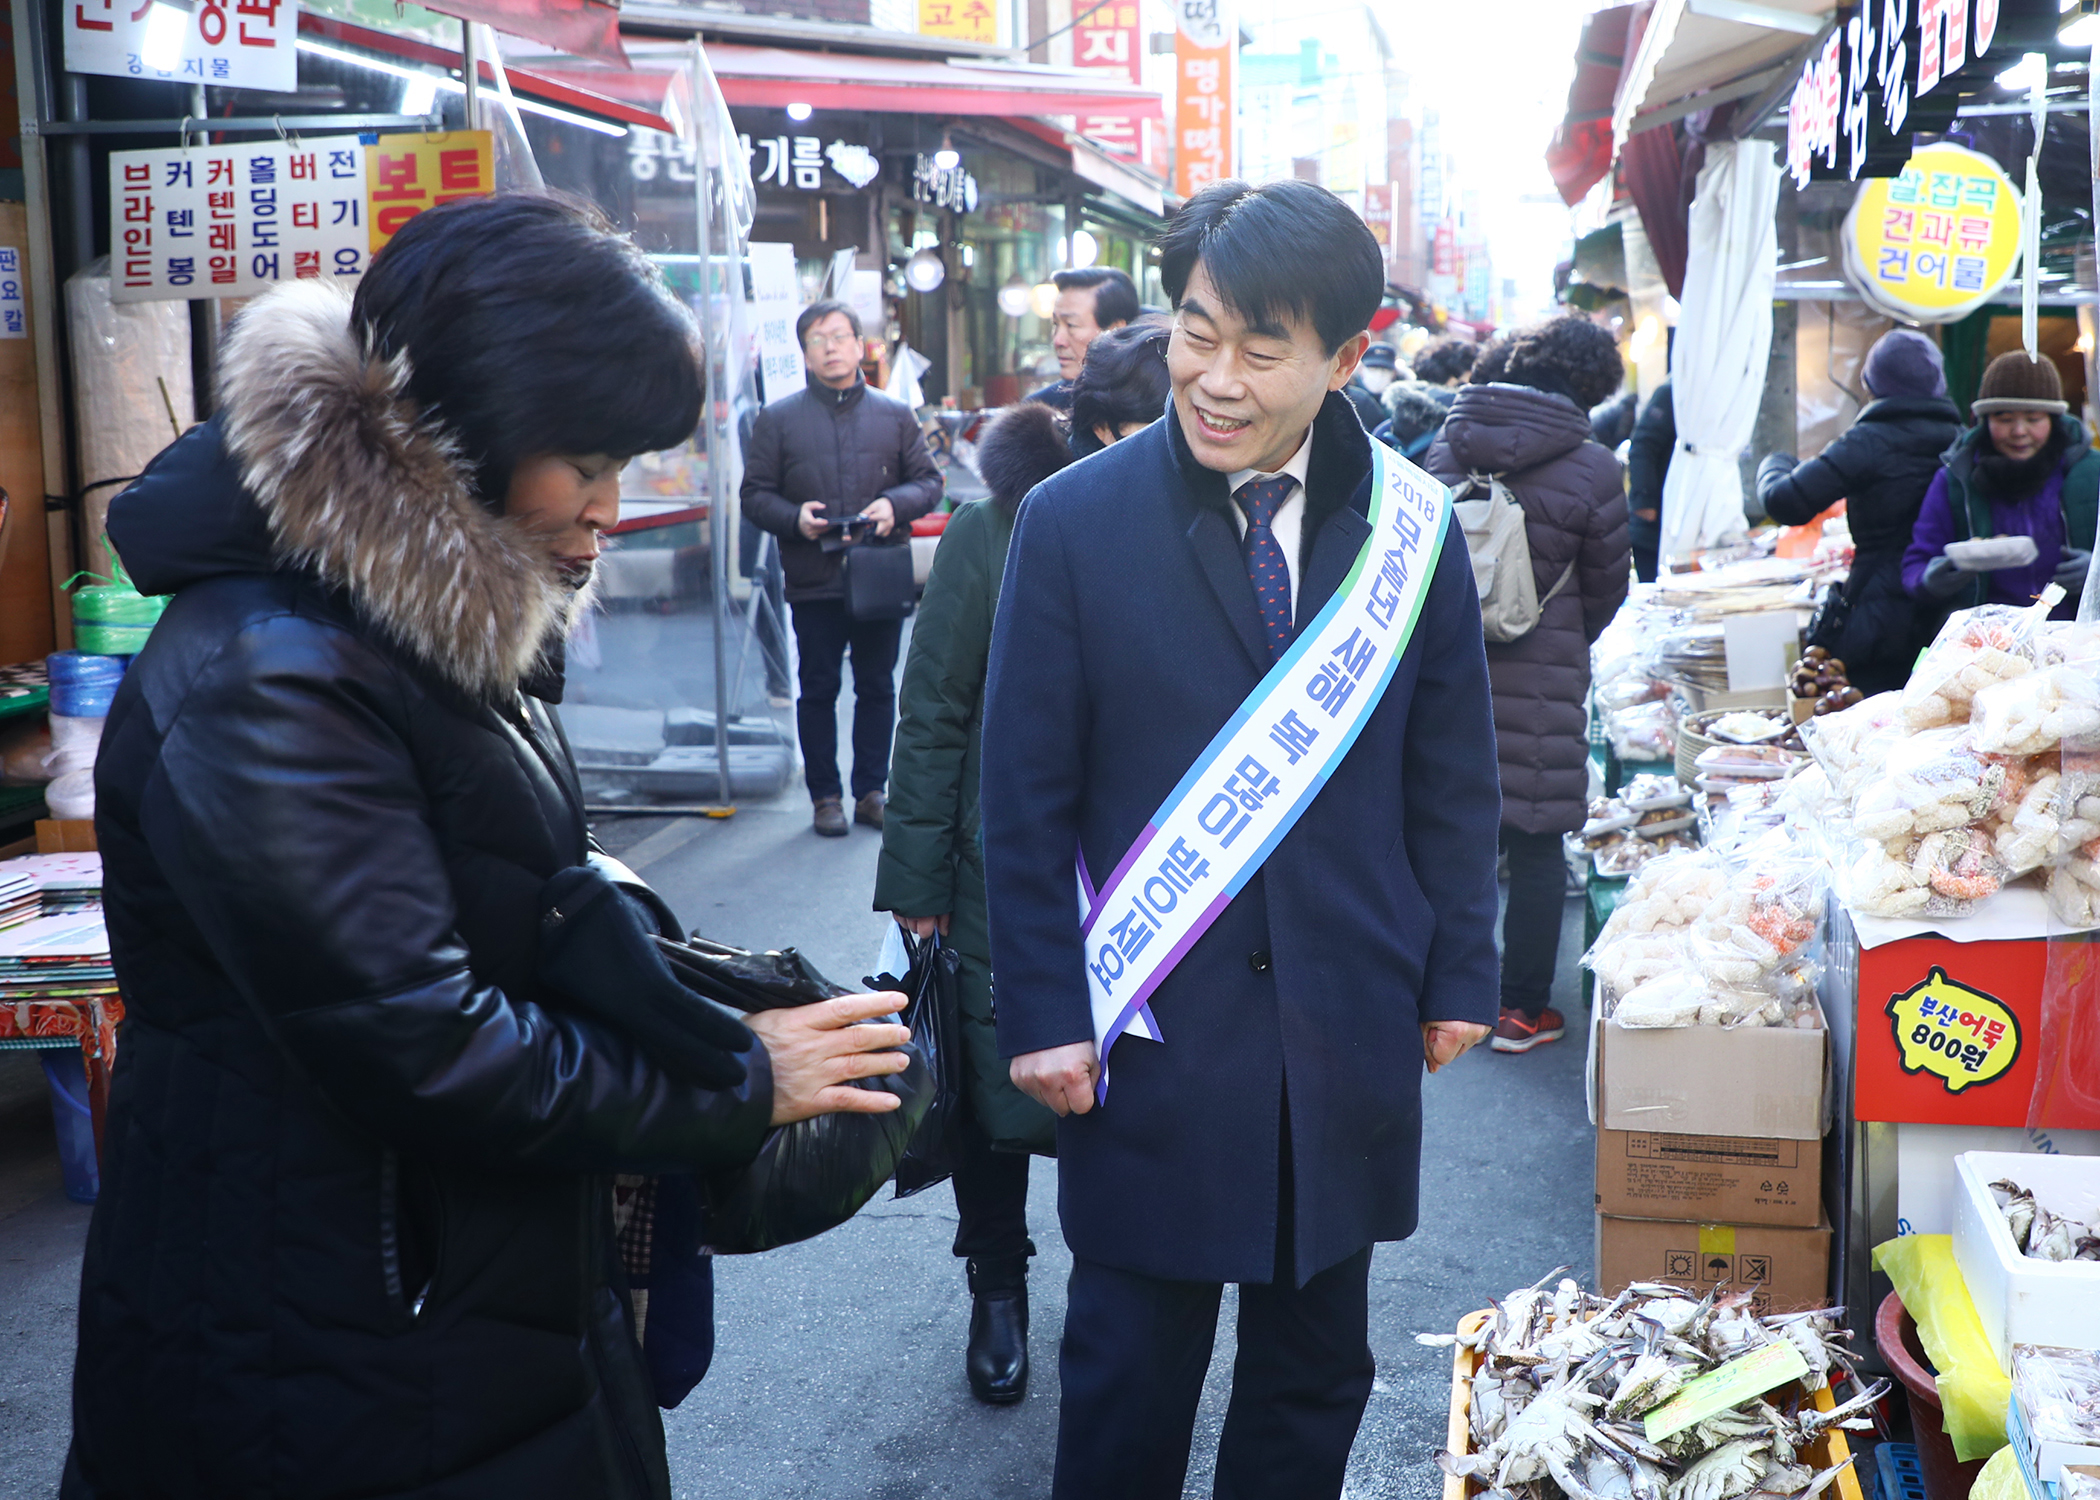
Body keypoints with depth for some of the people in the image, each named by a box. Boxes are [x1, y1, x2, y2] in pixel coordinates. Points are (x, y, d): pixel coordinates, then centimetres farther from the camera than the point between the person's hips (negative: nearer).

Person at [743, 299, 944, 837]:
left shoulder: (895, 415, 9)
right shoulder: (778, 419, 5)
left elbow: (929, 482, 10)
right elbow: (755, 494, 4)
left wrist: (895, 505, -10)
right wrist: (795, 518, -14)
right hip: (813, 581, -1)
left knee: (877, 688, 7)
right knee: (818, 691, 3)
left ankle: (870, 792, 18)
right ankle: (825, 796, 13)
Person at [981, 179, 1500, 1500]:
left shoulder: (1411, 530, -2)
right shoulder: (1074, 523, -8)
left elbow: (1453, 778, 6)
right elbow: (1025, 796, -5)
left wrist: (1459, 976, 6)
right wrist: (1043, 1013, -7)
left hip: (1349, 1037, 3)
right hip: (1153, 1037, -2)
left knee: (1318, 1367, 18)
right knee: (1130, 1372, 10)